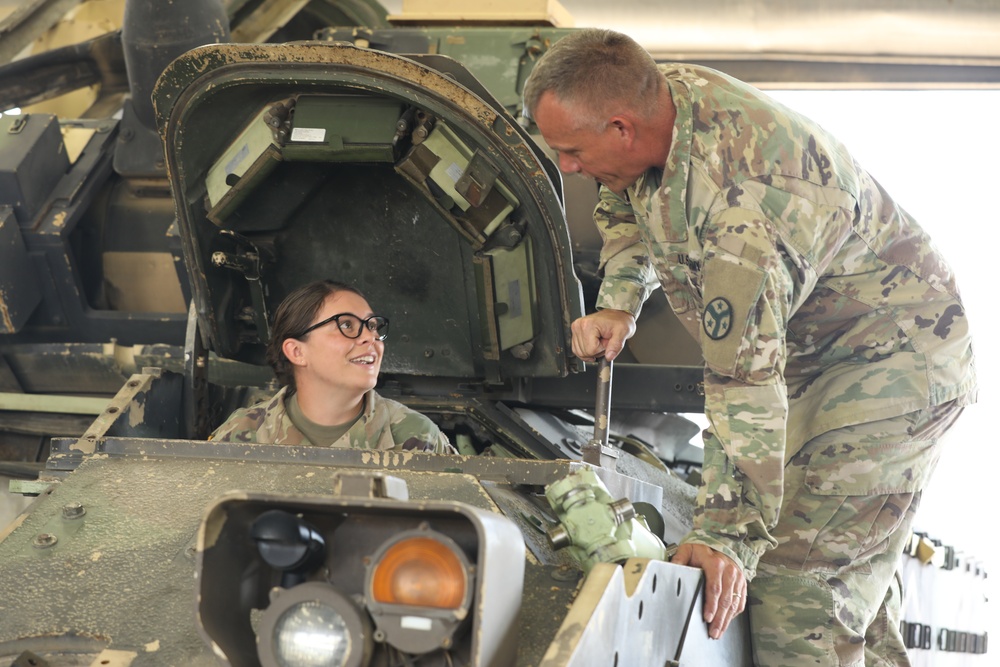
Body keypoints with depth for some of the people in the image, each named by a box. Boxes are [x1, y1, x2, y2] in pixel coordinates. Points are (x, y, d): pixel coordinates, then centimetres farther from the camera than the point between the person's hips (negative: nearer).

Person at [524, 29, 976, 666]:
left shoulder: (738, 204, -37)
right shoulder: (670, 89, -8)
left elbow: (747, 385, -37)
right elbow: (625, 211, 15)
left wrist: (726, 539, -34)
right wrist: (617, 306, -1)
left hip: (896, 357, -10)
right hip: (817, 352, 10)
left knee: (793, 576, -18)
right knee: (849, 569, 15)